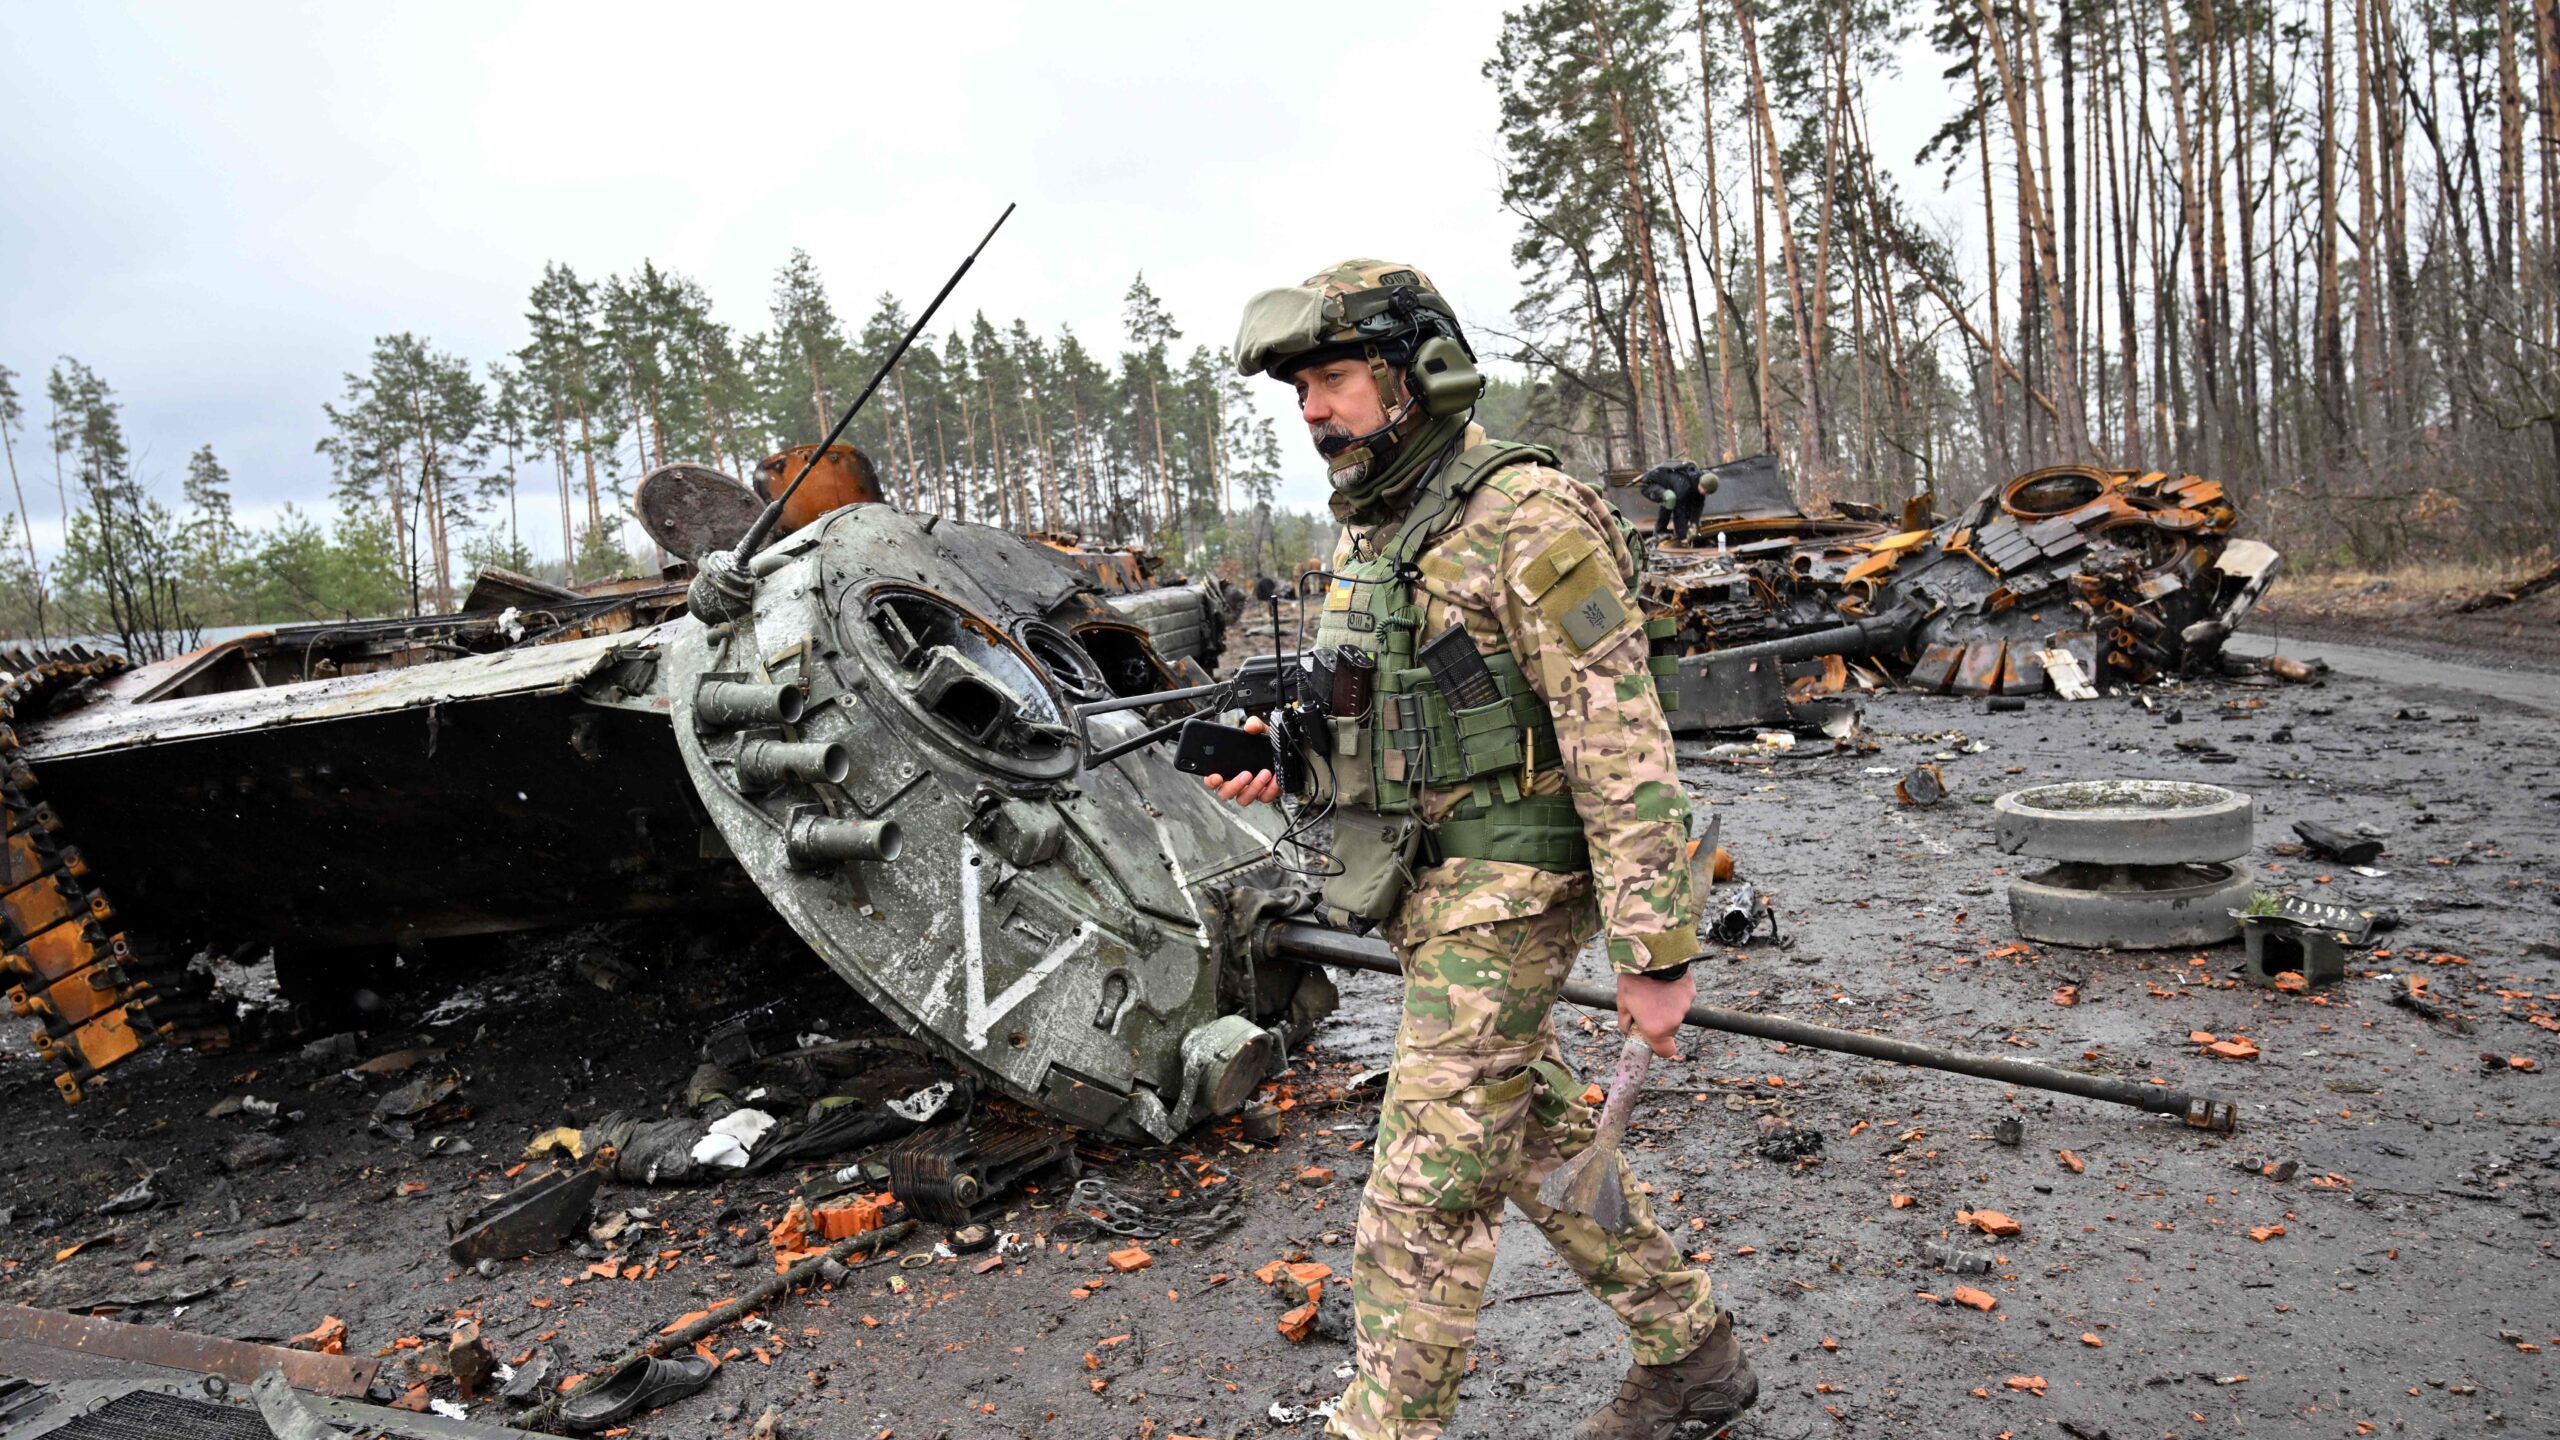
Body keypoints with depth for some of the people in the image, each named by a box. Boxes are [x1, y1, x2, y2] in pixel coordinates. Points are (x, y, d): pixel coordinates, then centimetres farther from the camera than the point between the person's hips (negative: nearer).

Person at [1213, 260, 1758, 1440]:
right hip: (1423, 890, 10)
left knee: (1423, 1189, -4)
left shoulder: (1527, 521, -17)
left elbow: (1623, 746, -19)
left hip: (1497, 896, -9)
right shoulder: (1369, 529, 11)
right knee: (1536, 1139, 20)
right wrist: (1276, 755, 1)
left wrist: (1655, 952, -20)